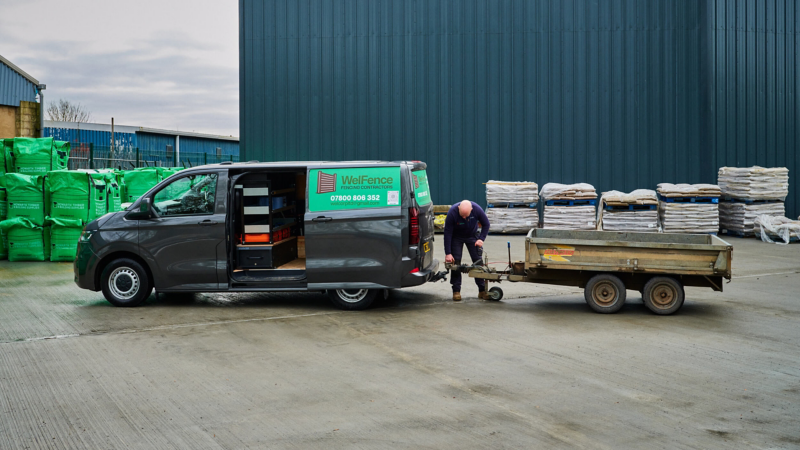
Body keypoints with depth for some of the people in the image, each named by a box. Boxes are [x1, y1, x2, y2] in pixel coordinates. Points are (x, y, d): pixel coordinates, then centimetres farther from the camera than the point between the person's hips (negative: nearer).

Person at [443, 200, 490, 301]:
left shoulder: (477, 209, -29)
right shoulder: (452, 212, -33)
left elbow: (486, 224, -10)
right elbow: (447, 233, -26)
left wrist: (481, 239, -21)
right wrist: (448, 253, -26)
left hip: (472, 236, 2)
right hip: (456, 238, -1)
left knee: (478, 261, -3)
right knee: (455, 262, -9)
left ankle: (482, 290, 4)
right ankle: (456, 291, -2)